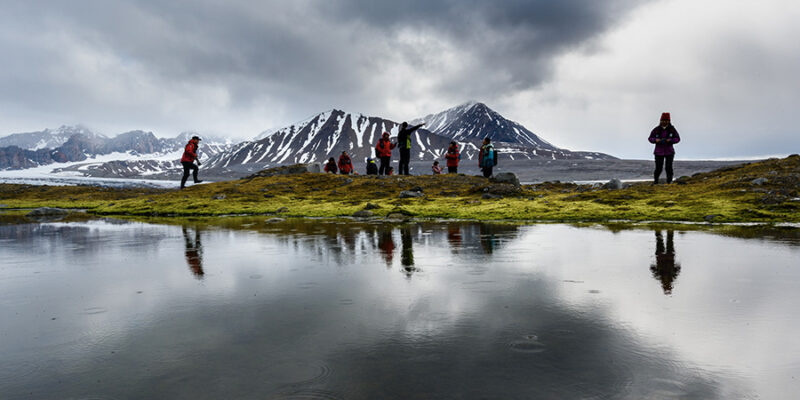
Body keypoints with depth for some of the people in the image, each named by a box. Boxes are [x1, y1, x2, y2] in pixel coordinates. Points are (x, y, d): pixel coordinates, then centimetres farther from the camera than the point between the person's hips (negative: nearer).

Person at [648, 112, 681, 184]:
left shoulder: (672, 129, -2)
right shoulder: (656, 129, -4)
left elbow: (677, 138, 1)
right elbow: (650, 138, 3)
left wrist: (670, 140, -17)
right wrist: (656, 140, -18)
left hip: (669, 151, 0)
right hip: (659, 152, 0)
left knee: (669, 167, -9)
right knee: (658, 168, -2)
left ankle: (669, 182, 5)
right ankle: (655, 181, 21)